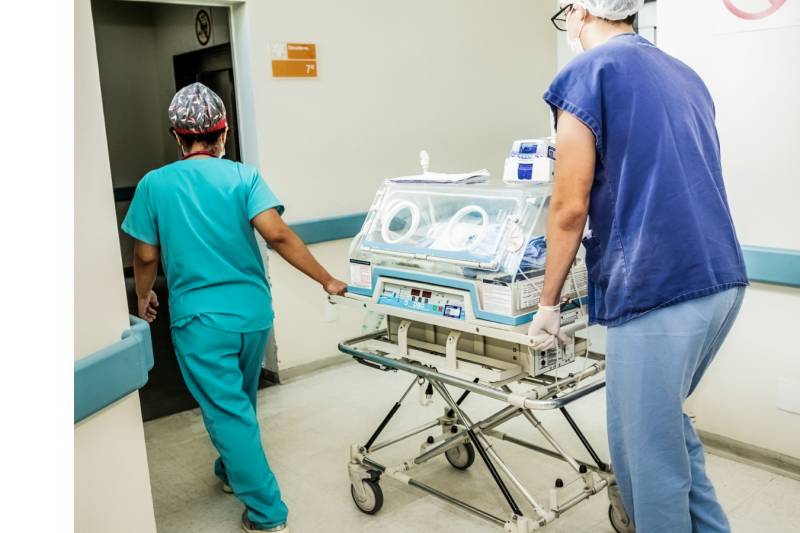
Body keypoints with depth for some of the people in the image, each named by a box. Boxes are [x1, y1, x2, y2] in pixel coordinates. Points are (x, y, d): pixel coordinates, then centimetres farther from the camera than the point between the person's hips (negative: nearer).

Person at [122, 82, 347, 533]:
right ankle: (233, 472, 46)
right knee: (240, 403, 24)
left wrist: (144, 296, 20)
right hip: (253, 312, 3)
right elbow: (276, 234, -19)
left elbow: (146, 255, 1)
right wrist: (327, 280, -15)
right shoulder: (243, 177, -6)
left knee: (228, 412, 5)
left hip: (200, 318, -2)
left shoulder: (154, 185, -5)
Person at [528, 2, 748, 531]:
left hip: (659, 289, -8)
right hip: (723, 279, 9)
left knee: (648, 453, 5)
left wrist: (548, 303, 2)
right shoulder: (685, 75, 19)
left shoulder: (588, 73, -3)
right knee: (664, 421, 25)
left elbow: (570, 206, -8)